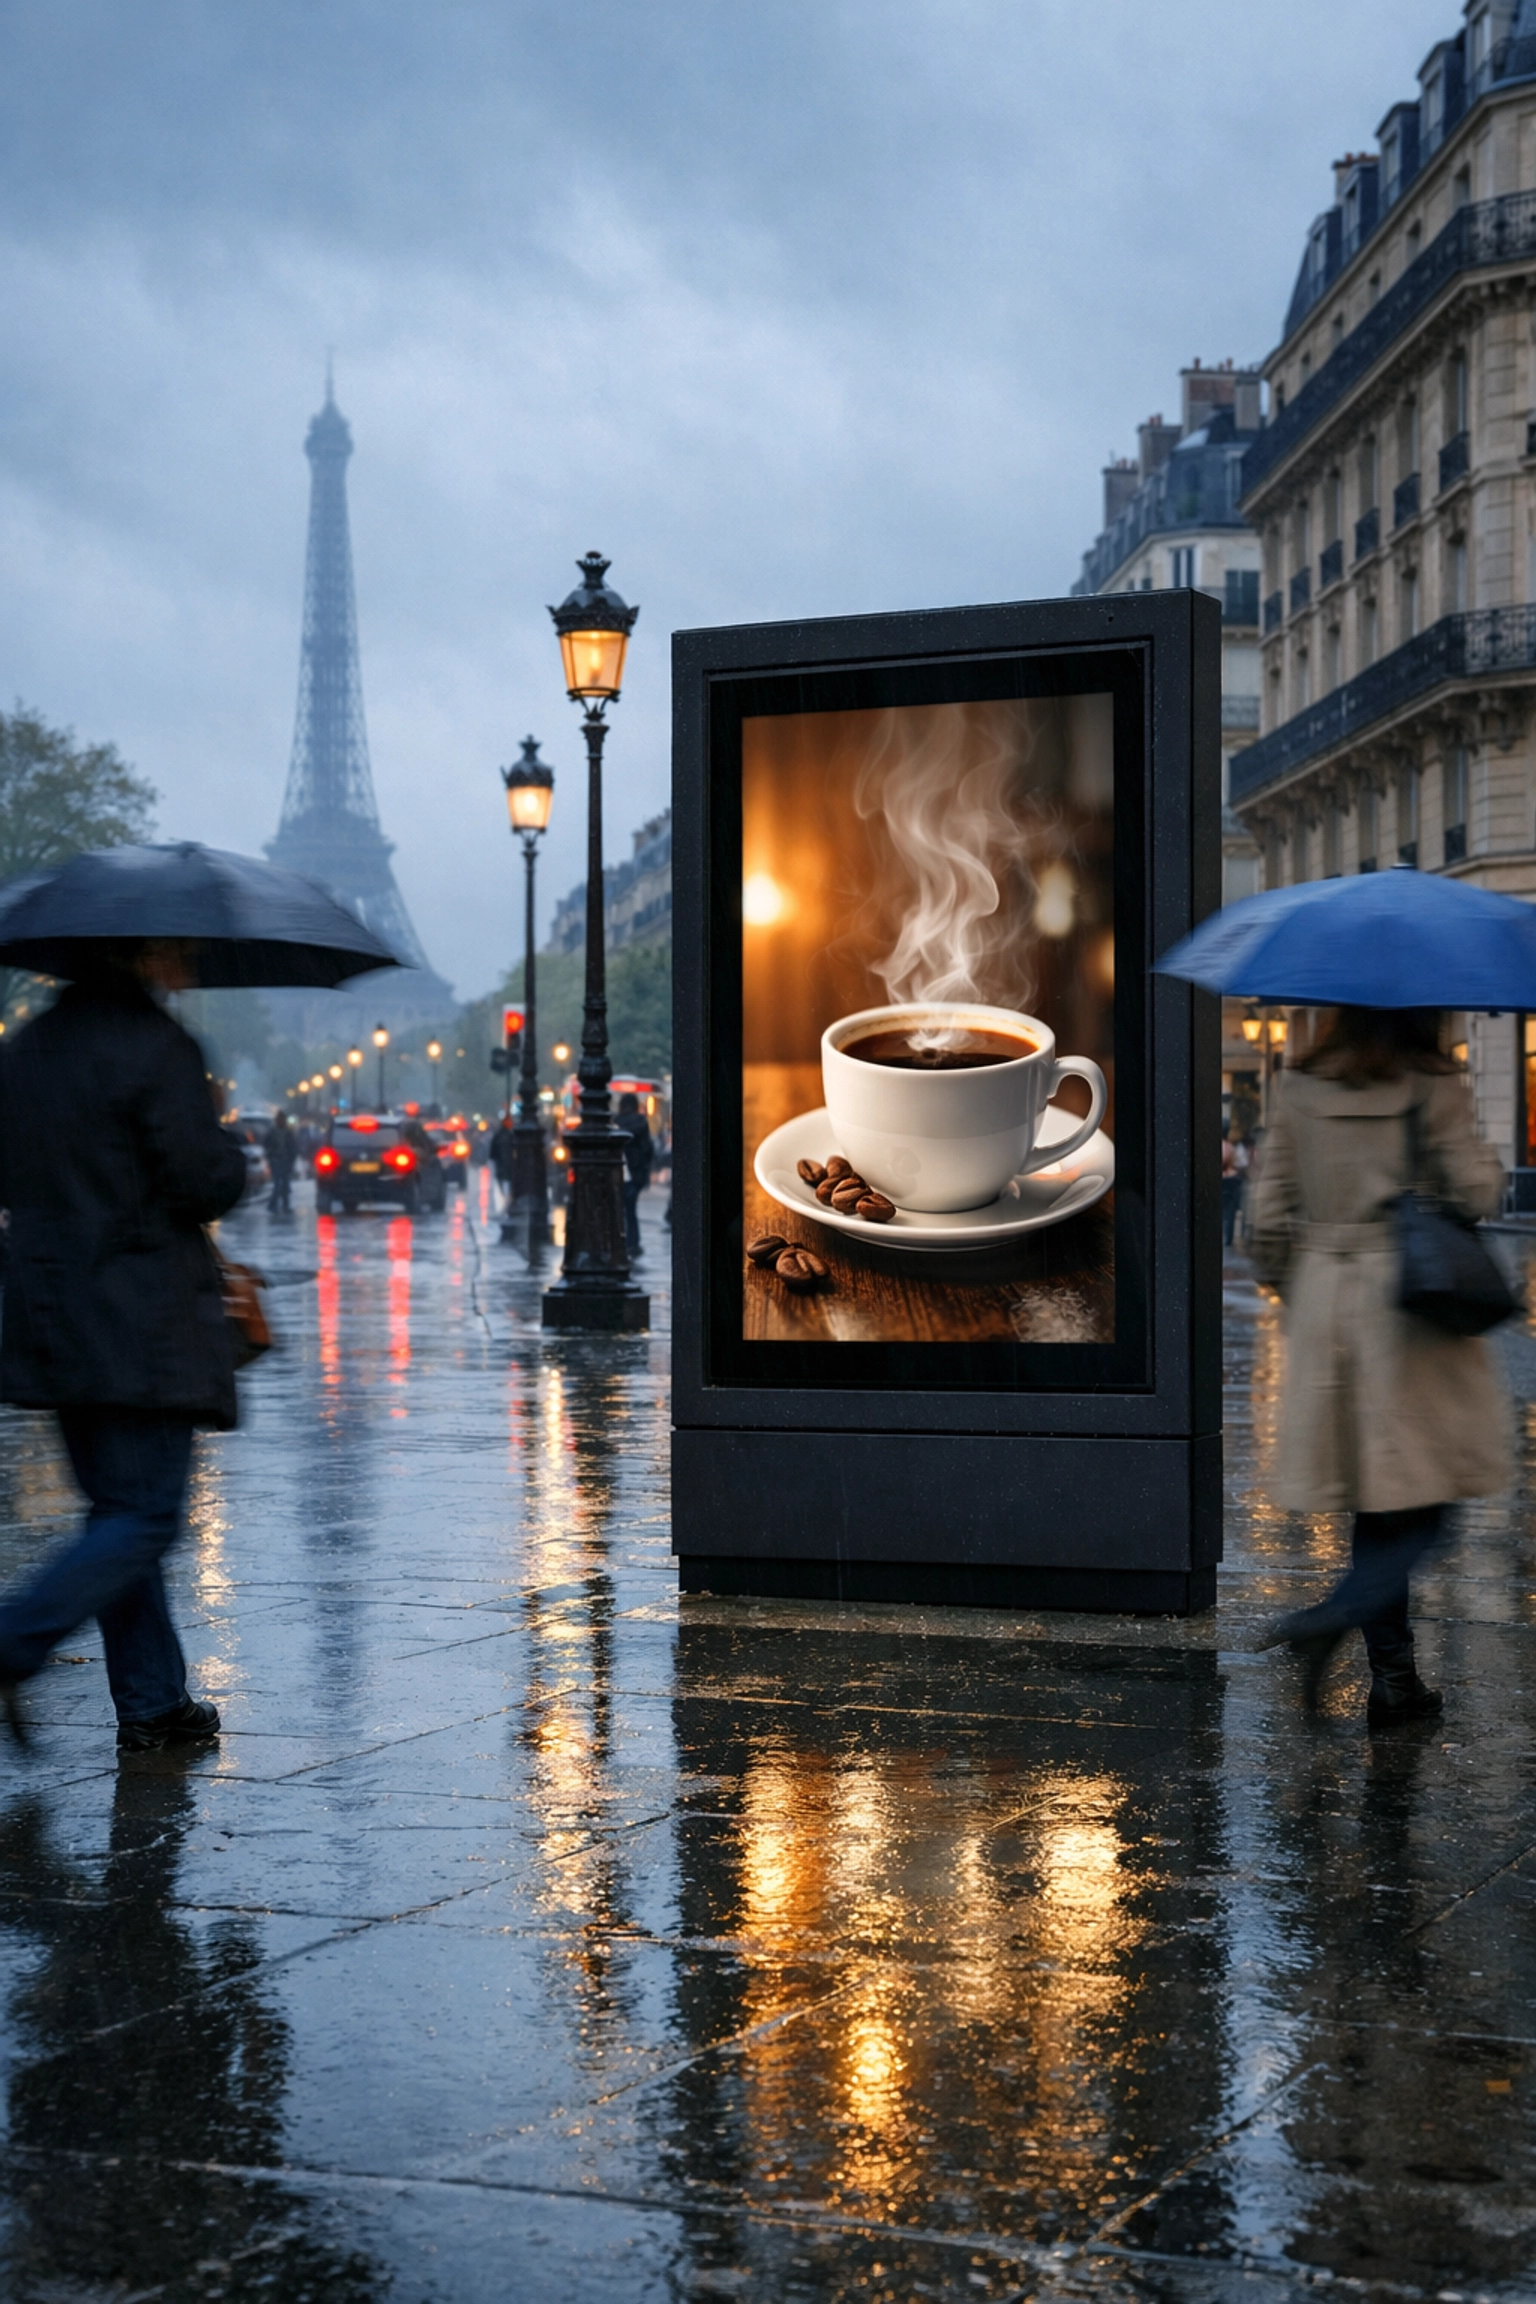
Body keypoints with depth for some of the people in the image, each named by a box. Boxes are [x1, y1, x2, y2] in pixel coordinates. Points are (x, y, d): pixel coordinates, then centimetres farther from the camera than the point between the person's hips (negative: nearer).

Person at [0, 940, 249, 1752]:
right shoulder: (155, 1046, -14)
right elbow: (205, 1183, -14)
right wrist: (227, 1148, 6)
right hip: (143, 1324, -8)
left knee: (121, 1509, 13)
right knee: (145, 1518, -3)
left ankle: (152, 1703, 16)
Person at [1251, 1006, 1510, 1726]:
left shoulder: (1301, 1087, 6)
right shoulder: (1431, 1085, -7)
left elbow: (1269, 1213, 6)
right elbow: (1474, 1191, -8)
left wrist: (1292, 1288, 20)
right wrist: (1489, 1167, 14)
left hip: (1323, 1298, 5)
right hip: (1408, 1302, -5)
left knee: (1378, 1501, 11)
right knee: (1426, 1497, 2)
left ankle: (1394, 1679, 13)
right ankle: (1339, 1614, -21)